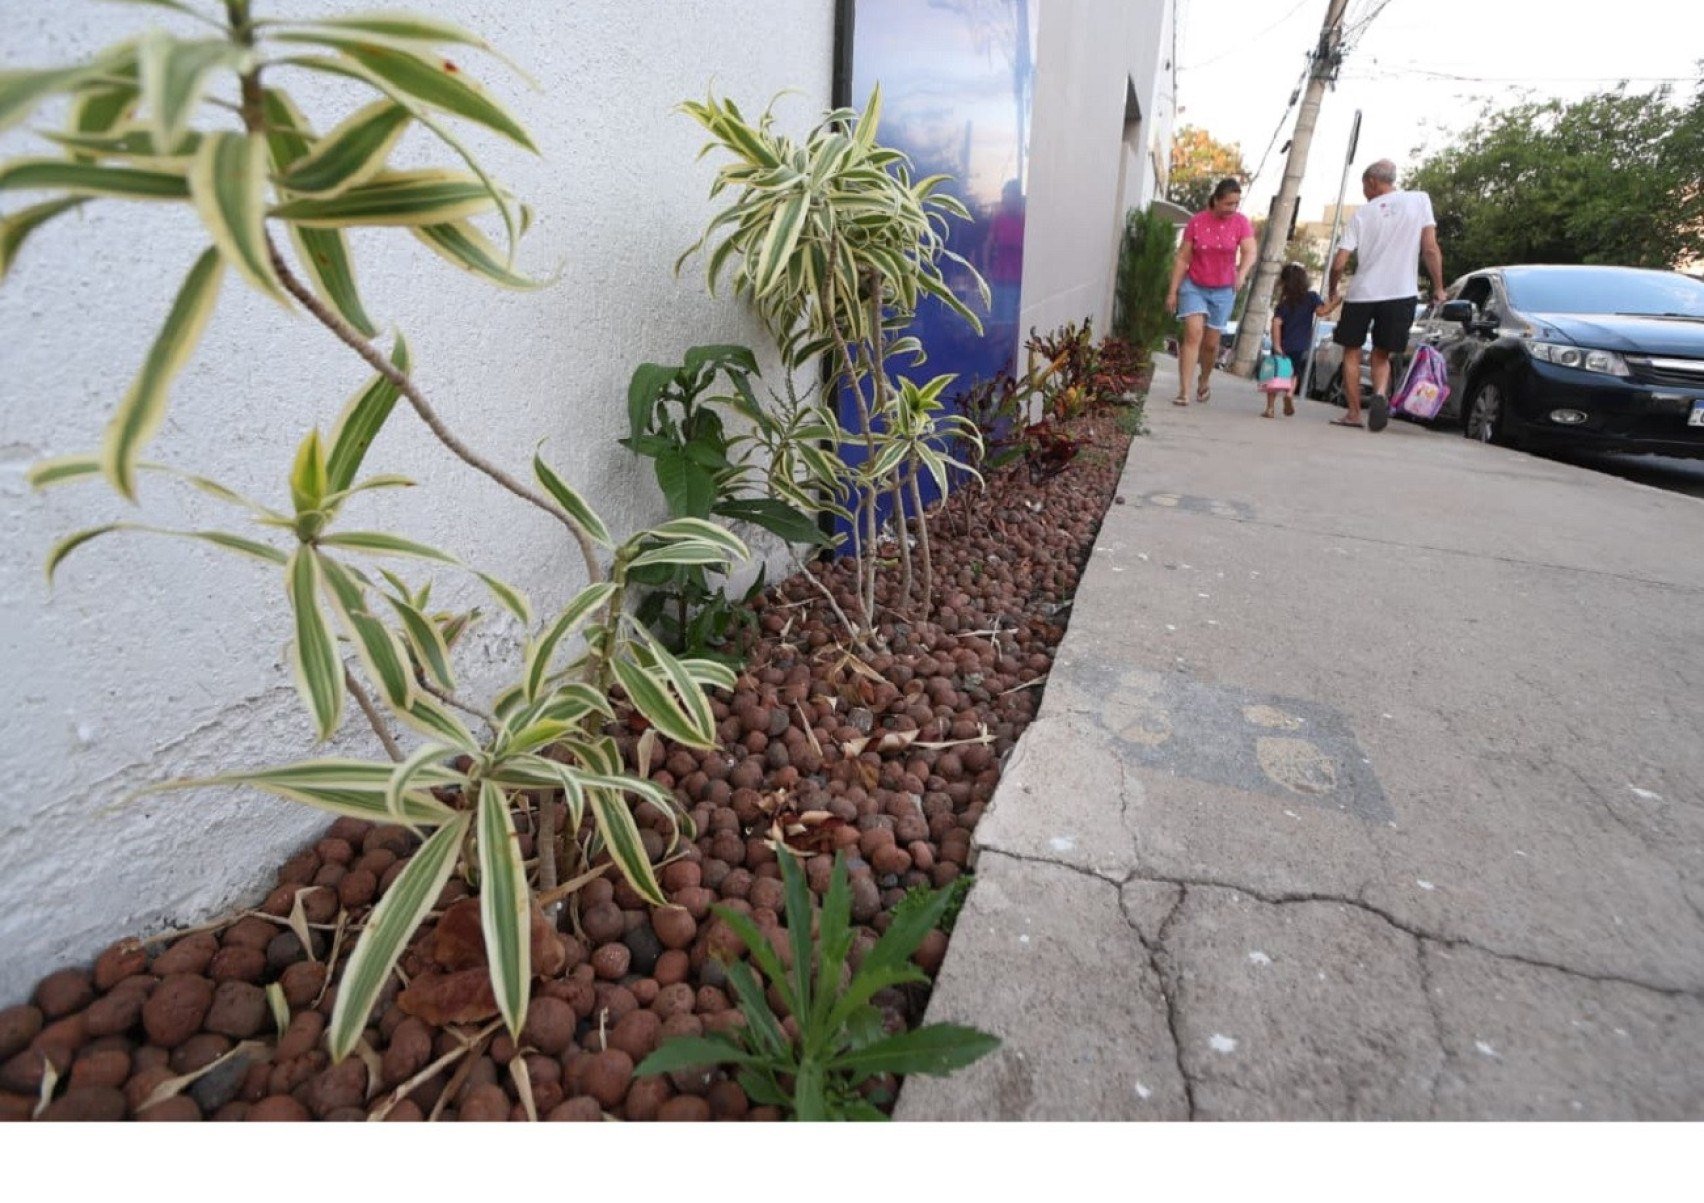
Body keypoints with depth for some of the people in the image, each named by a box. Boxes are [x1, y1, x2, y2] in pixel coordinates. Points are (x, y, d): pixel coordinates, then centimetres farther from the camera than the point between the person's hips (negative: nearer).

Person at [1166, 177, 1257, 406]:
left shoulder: (1241, 223, -4)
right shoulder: (1197, 221, -7)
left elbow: (1250, 253, -16)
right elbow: (1182, 258, -4)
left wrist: (1242, 273, -38)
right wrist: (1173, 291, -7)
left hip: (1223, 290, 2)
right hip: (1193, 286, -1)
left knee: (1211, 343, 7)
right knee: (1193, 335, -16)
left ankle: (1204, 381, 34)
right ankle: (1183, 391, -19)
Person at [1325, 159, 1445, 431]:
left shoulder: (1362, 213, 4)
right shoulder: (1420, 200, 5)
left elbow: (1339, 263, 0)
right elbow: (1431, 250, -1)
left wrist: (1332, 292, 17)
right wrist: (1438, 288, 8)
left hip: (1361, 293, -1)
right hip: (1401, 293, 1)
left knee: (1352, 352, 15)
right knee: (1381, 354, 14)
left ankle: (1353, 413, 10)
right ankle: (1380, 393, -17)